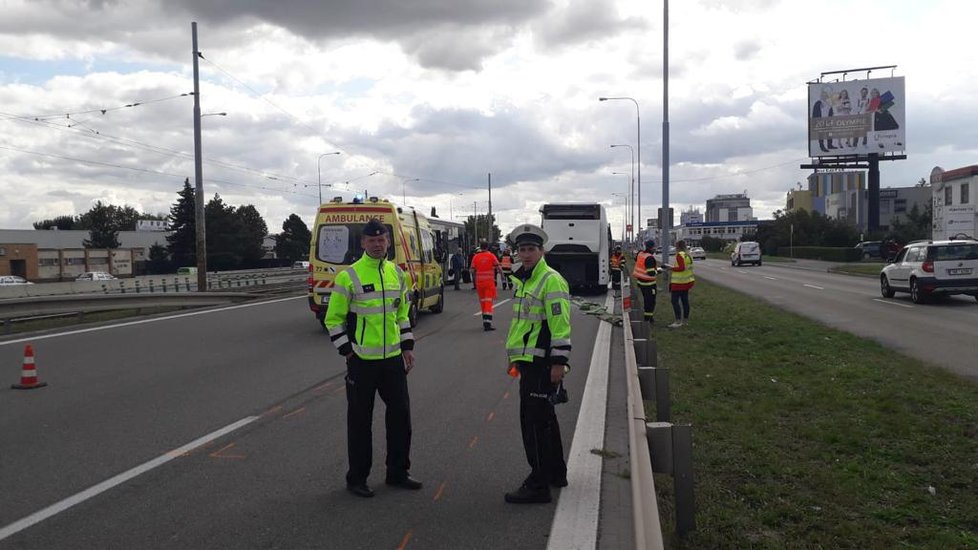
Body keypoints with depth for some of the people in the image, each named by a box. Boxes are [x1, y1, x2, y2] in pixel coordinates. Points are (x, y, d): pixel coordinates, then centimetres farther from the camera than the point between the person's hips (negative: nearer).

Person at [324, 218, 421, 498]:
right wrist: (347, 352, -9)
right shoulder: (348, 276, -9)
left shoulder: (397, 272, 8)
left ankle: (397, 472, 27)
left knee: (400, 414, 11)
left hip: (393, 357, 5)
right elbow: (333, 319, -5)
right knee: (360, 419, 4)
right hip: (362, 360, -5)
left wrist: (407, 346, 12)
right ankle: (357, 478, 18)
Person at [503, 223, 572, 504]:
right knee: (544, 418, 19)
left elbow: (560, 325, -19)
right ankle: (556, 473, 32)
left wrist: (559, 362, -21)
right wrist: (514, 354, 25)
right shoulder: (523, 279, 16)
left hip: (543, 363, -10)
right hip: (528, 362, 10)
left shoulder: (551, 281, -14)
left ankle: (538, 485, 0)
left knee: (534, 421, -7)